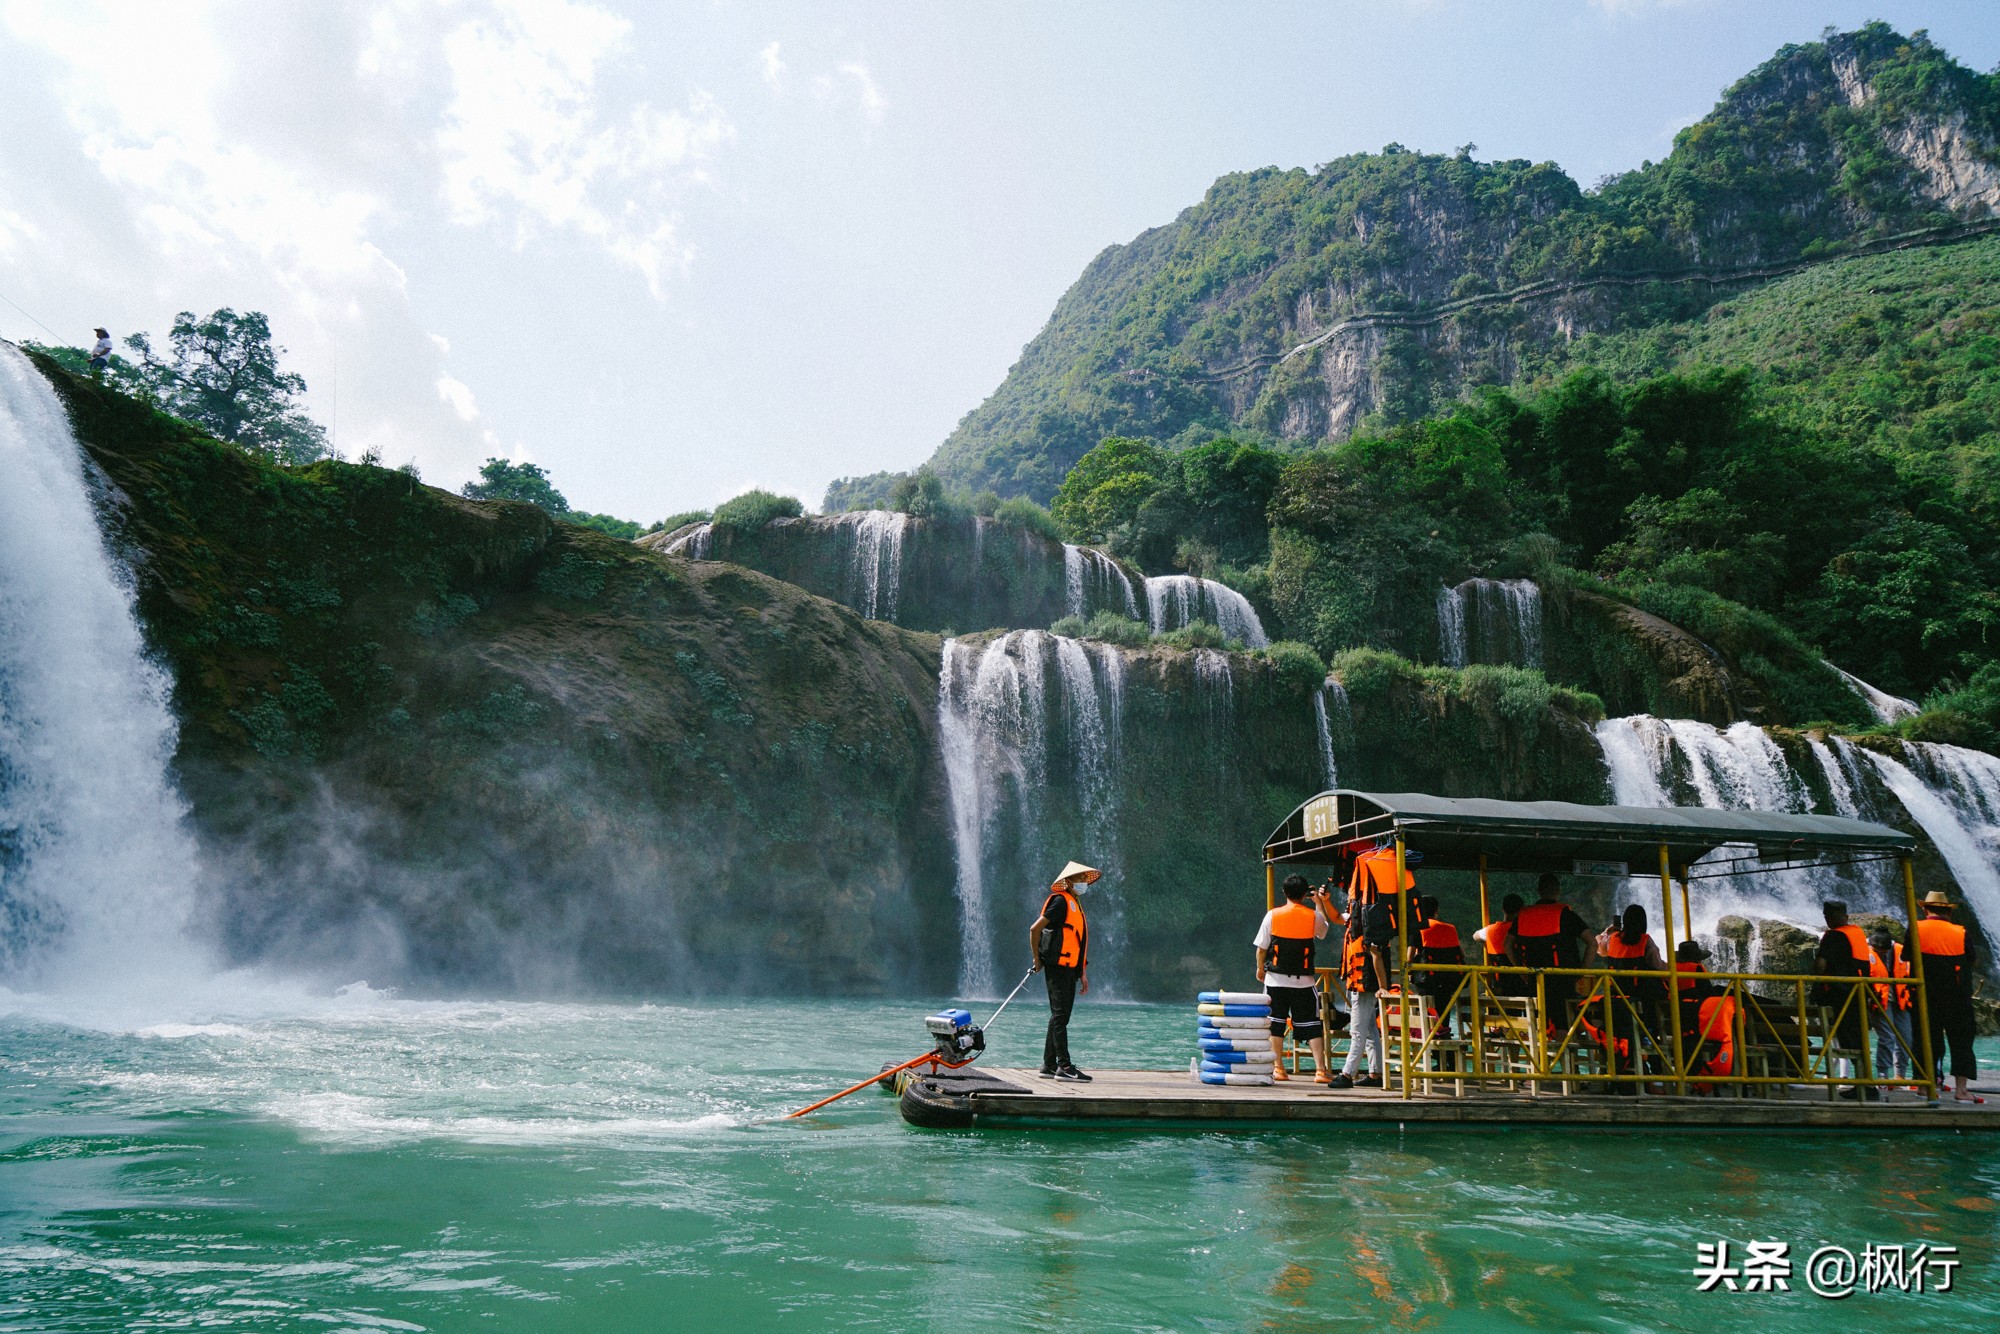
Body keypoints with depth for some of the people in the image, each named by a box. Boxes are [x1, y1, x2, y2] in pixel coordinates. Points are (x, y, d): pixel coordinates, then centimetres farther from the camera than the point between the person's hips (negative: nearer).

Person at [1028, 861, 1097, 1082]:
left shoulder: (1076, 905, 21)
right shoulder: (1060, 901, -9)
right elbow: (1035, 929, -15)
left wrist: (1083, 974, 20)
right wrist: (1038, 961, -8)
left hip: (1069, 968, 10)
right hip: (1058, 966, -10)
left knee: (1060, 1016, 10)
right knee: (1060, 1015, -10)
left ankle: (1049, 1065, 15)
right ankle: (1064, 1066, -11)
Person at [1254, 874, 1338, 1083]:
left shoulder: (1272, 915, -5)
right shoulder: (1313, 916, -4)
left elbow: (1261, 947, 0)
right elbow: (1324, 929, 20)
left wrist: (1260, 968, 17)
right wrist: (1319, 902, 29)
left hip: (1276, 979, 0)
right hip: (1304, 980, 0)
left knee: (1276, 1023, 9)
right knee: (1312, 1025, 4)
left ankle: (1278, 1068, 10)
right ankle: (1321, 1070, -1)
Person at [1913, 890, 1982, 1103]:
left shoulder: (1916, 928, -4)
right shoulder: (1960, 933, -5)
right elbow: (1974, 960, 7)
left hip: (1925, 995, 1)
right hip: (1957, 997, -1)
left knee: (1928, 1039, 9)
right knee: (1960, 1040, 3)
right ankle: (1960, 1089, -3)